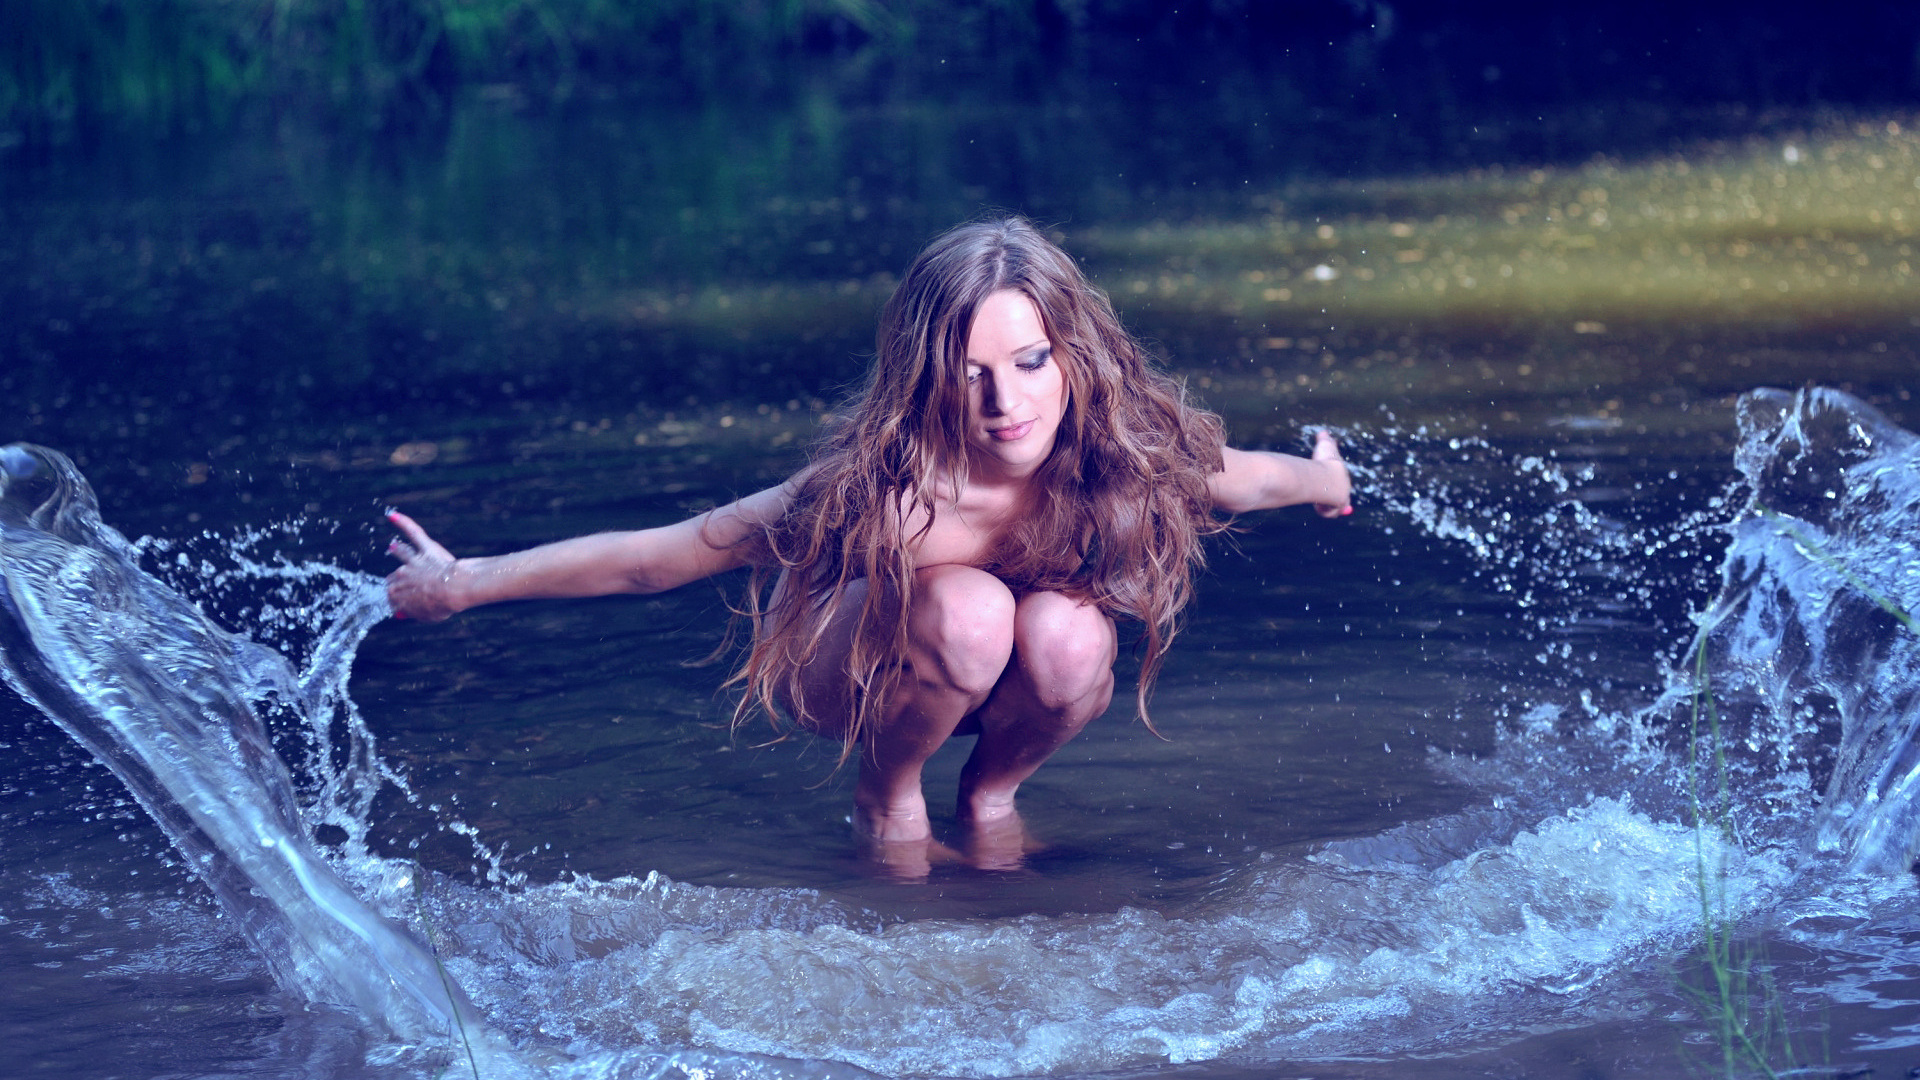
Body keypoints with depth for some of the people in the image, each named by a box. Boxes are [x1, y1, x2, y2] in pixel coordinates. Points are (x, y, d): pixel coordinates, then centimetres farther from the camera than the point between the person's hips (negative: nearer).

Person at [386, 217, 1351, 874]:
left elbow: (1230, 477, -1)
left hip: (987, 676, 4)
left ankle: (991, 792, 2)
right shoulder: (884, 494, -38)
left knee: (1072, 638, -31)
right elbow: (648, 559, -31)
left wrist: (1324, 480, 19)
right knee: (970, 609, -36)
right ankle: (886, 796, -5)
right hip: (844, 673, -4)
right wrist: (463, 585, -27)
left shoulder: (1124, 453, -27)